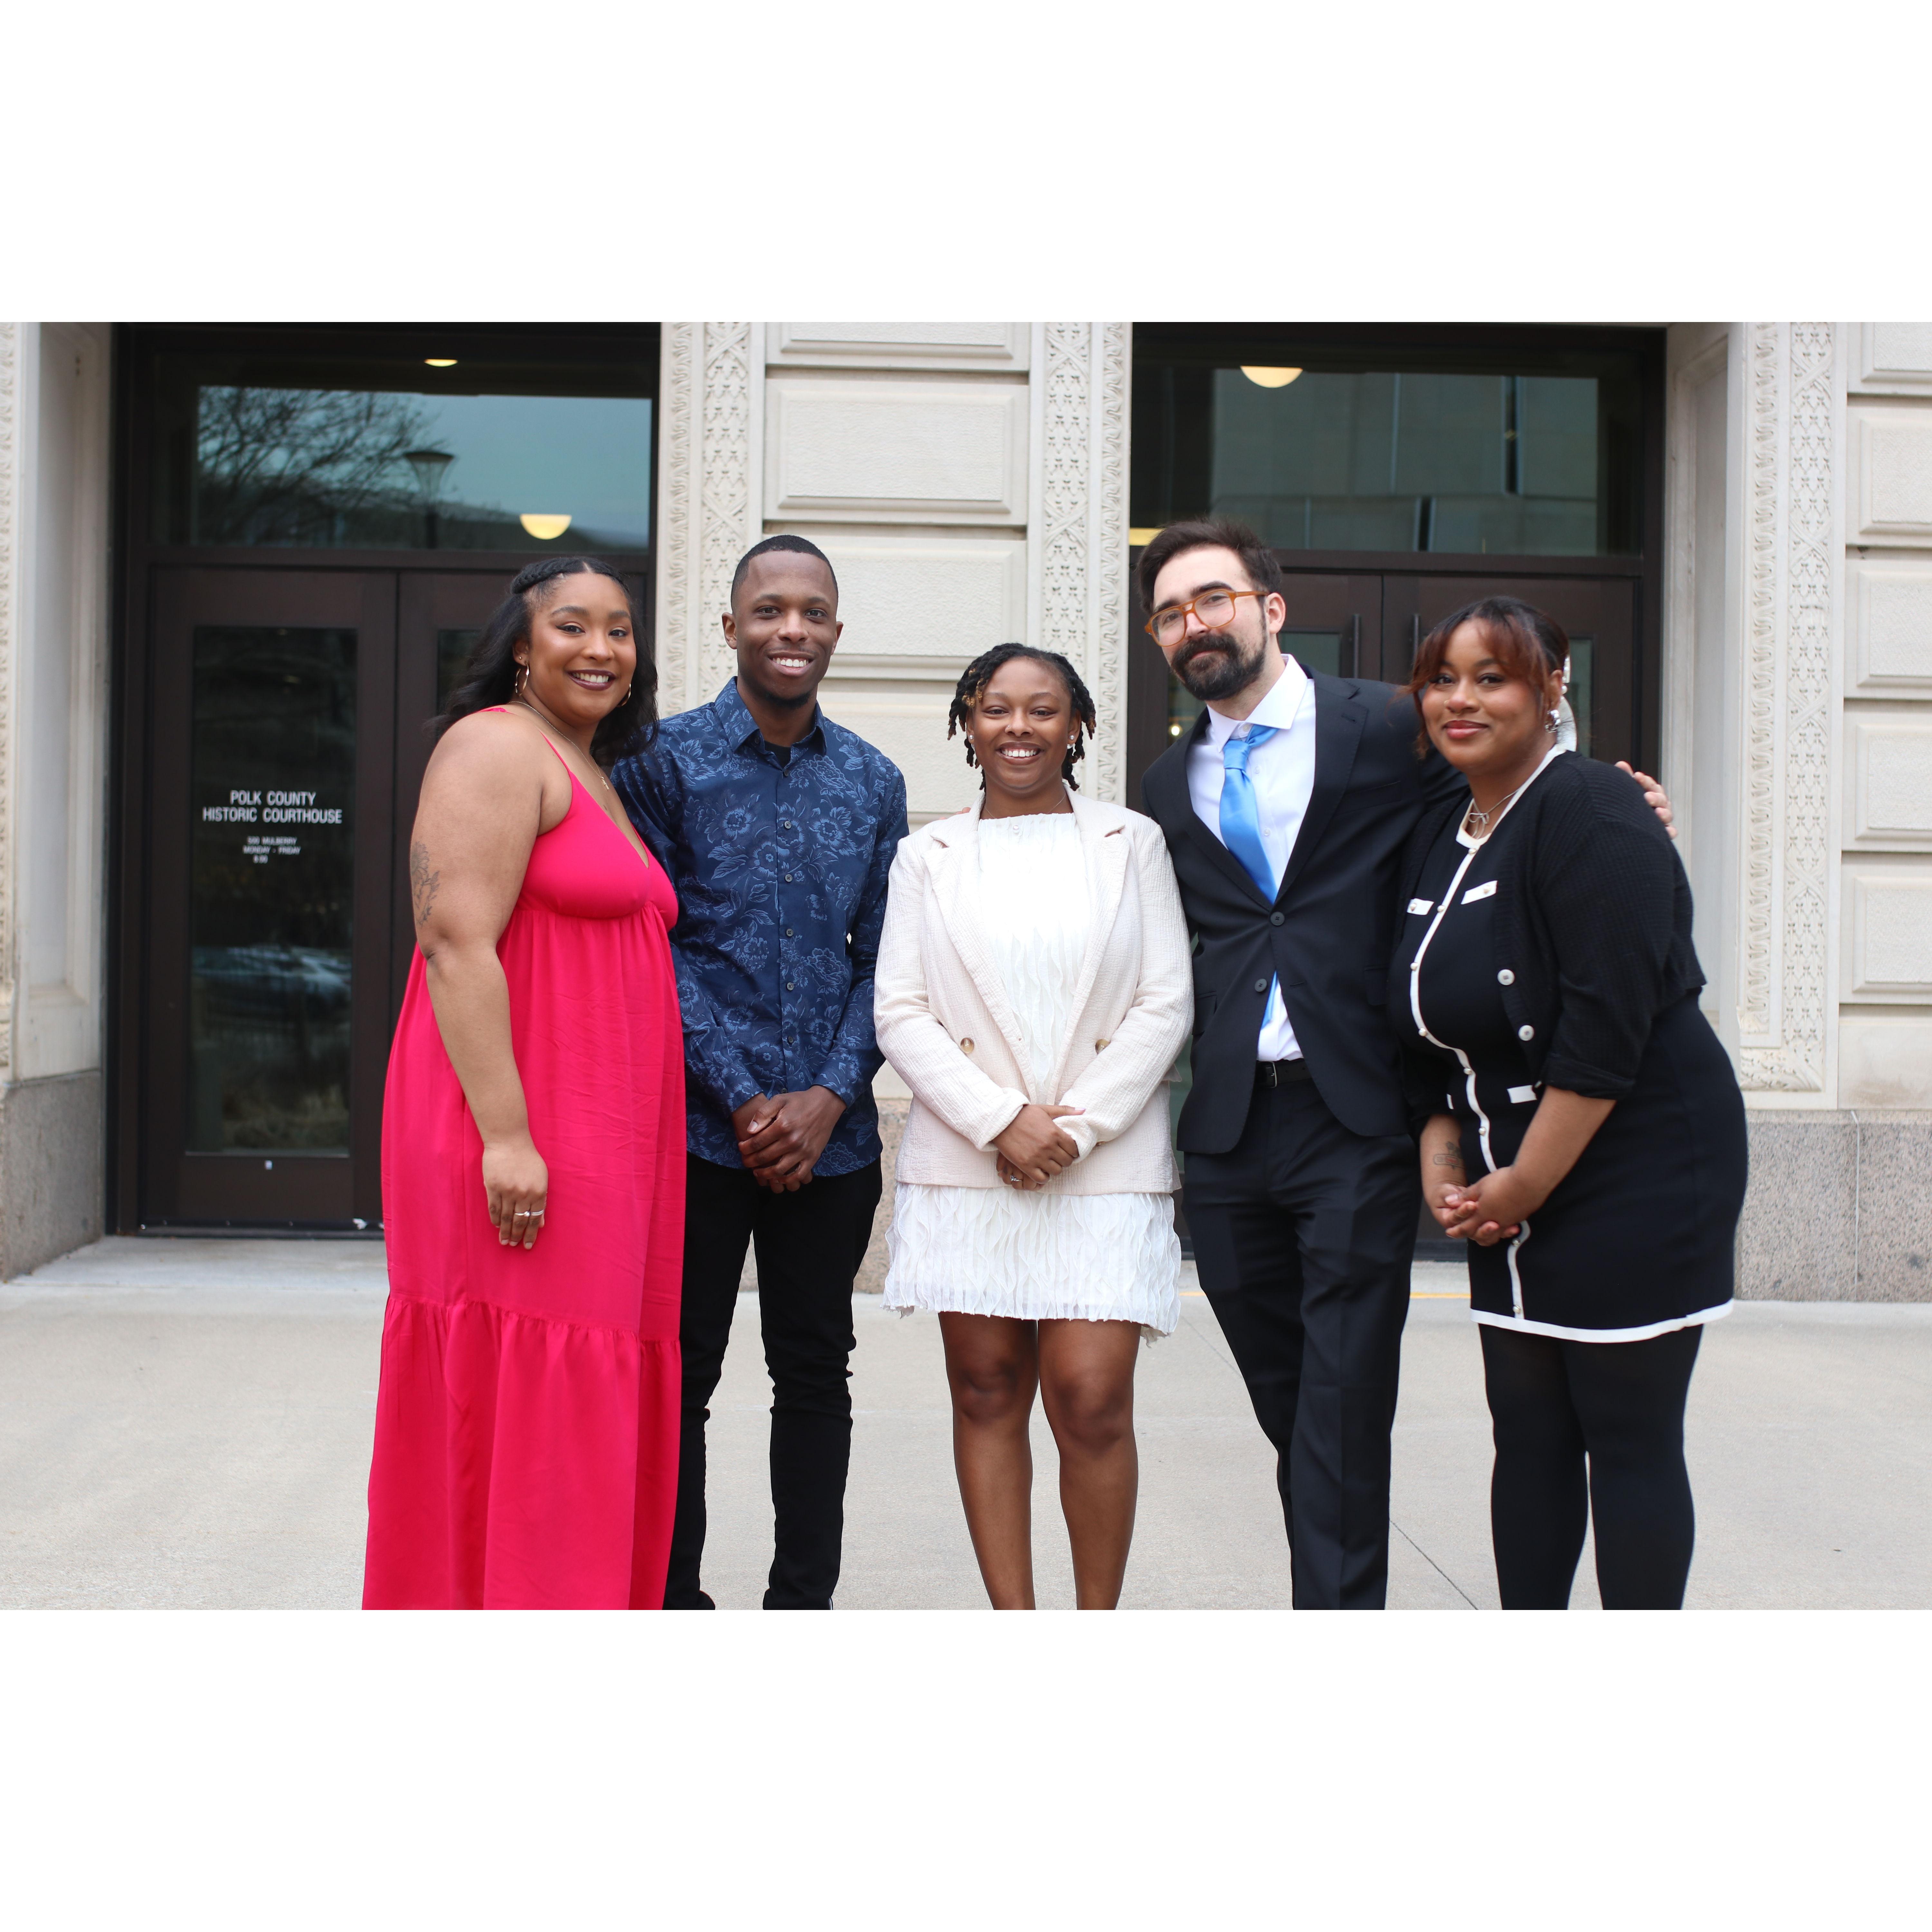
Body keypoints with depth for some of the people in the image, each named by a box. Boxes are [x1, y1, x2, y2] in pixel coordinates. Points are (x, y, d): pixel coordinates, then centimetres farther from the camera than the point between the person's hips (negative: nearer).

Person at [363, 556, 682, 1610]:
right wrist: (506, 1134, -24)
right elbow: (457, 942, -18)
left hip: (597, 1151, 10)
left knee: (584, 1414, 12)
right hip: (520, 1146, -10)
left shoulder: (593, 778, 22)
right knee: (513, 1408, -6)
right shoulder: (498, 749, -8)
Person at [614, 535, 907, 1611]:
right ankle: (674, 1604, 17)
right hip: (700, 1130, -3)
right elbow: (652, 948, -6)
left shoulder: (874, 782, 9)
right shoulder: (667, 762, -1)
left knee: (818, 1375, 11)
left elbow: (882, 957, 7)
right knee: (680, 1377, 4)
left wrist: (828, 1098, -7)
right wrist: (745, 1103, -12)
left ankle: (805, 1605, 23)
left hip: (833, 1136, 3)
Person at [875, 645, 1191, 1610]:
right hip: (965, 1162, 2)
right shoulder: (929, 854, 10)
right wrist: (1001, 1123, -10)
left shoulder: (1131, 842, 8)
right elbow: (900, 1013, 2)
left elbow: (1166, 1003, 2)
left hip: (1105, 1164, -1)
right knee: (986, 1392, 4)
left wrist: (1076, 1129, -9)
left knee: (1091, 1400, -7)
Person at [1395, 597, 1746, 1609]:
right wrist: (1442, 1160, 3)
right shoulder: (1436, 839, 12)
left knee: (1630, 1440, -2)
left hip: (1634, 1175, -8)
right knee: (1528, 1437, 11)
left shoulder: (1591, 813, -14)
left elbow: (1607, 1028, -20)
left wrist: (1524, 1184, -16)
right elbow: (1434, 1032, 16)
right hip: (1511, 1191, 8)